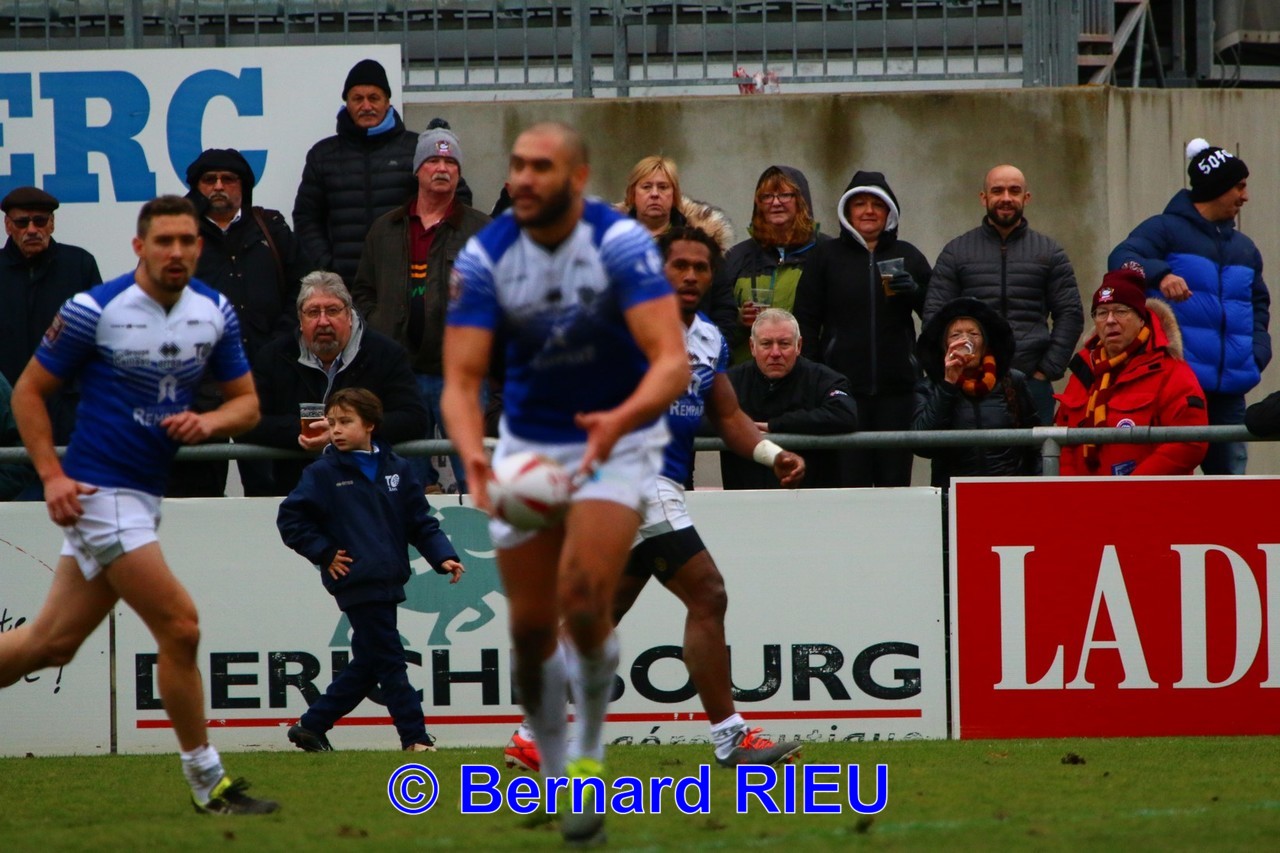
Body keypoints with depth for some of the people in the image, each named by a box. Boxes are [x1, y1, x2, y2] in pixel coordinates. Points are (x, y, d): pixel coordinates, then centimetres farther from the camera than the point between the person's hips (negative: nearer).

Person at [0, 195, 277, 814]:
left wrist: (208, 422, -11)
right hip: (99, 491, -7)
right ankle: (207, 783, -1)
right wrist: (52, 475, -15)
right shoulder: (94, 310, -12)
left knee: (52, 643, 10)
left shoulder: (215, 313, 4)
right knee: (180, 627, -12)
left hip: (146, 496, 7)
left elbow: (246, 402, 12)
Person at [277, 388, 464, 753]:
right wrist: (325, 553, -6)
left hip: (388, 581, 5)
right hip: (356, 582, -5)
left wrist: (443, 557, -1)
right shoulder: (323, 473, -2)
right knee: (389, 661, -7)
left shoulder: (396, 470, 10)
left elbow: (420, 522, 12)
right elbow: (290, 519, 0)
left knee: (368, 664, 10)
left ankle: (311, 726, 21)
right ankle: (414, 736, -4)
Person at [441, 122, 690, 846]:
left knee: (584, 595, -24)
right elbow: (462, 378, -16)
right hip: (527, 445, 3)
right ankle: (558, 778, 25)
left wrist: (621, 420, -48)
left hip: (618, 439, -3)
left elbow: (673, 361, -29)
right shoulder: (485, 257, -12)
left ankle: (589, 755, -3)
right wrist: (473, 453, -37)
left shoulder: (621, 242, -21)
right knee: (532, 628, 2)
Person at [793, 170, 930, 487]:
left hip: (896, 386, 1)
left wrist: (914, 292, -7)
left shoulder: (907, 256, 13)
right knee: (848, 482, -7)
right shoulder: (825, 257, 9)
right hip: (844, 385, -1)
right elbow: (806, 321, 7)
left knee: (895, 481, -1)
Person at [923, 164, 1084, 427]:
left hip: (1031, 383, 0)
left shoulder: (1049, 252, 12)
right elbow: (934, 316, 6)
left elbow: (1071, 315, 8)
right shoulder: (956, 252, 11)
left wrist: (1048, 370, -3)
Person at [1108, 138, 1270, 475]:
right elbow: (1121, 259, -17)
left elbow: (1258, 305, 26)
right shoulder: (1166, 229, -1)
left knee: (1231, 470, 6)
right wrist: (1160, 273, -38)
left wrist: (1257, 351, 5)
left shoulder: (1244, 248, 19)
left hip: (1228, 392, 6)